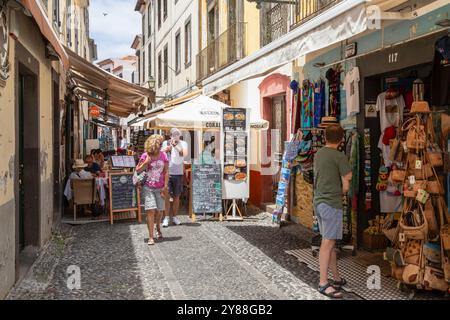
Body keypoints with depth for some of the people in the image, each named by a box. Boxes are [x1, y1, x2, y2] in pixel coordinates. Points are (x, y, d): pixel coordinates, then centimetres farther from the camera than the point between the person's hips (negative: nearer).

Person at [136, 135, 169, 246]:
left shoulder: (163, 155, -1)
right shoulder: (145, 156, -4)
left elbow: (166, 172, 1)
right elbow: (137, 170, 0)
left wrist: (165, 187, -4)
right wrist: (146, 162, -16)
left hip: (160, 188, 2)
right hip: (148, 188, -2)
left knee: (159, 211, 9)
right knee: (150, 210, -11)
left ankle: (158, 228, 40)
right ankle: (151, 237, -7)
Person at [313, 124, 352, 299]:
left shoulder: (318, 154, 11)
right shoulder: (340, 157, -11)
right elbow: (346, 186, -8)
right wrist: (339, 194, 10)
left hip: (318, 201, 8)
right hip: (332, 204, -8)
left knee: (331, 241, 14)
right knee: (328, 243, -6)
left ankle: (337, 278, 22)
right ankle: (323, 283, -4)